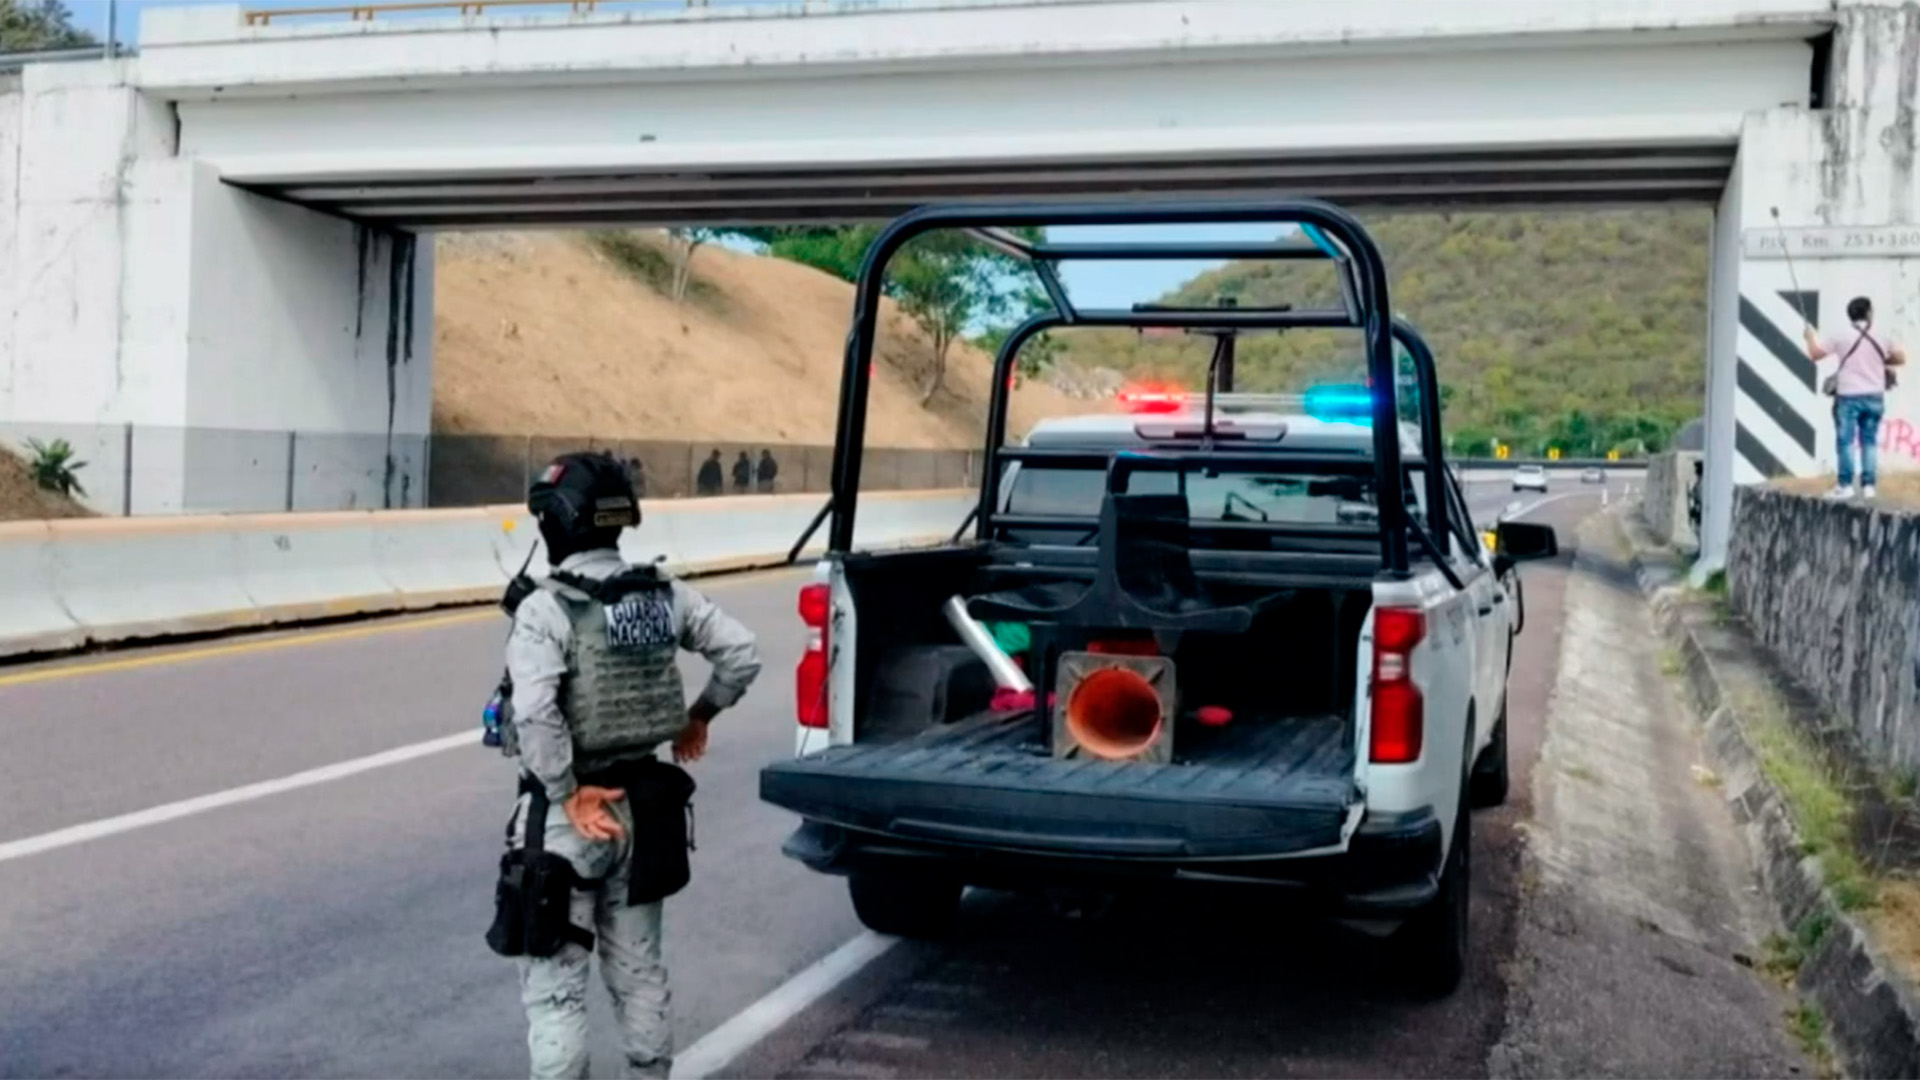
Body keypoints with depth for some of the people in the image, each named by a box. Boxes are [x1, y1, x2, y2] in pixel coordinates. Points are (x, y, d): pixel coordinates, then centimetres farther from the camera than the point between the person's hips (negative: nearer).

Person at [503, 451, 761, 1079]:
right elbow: (742, 653, 3)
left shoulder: (547, 608, -17)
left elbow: (534, 713, -30)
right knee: (639, 970, 20)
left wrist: (568, 794, -20)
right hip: (641, 805, 6)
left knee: (555, 985, 3)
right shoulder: (664, 596, 0)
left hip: (566, 816, -6)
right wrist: (701, 714, 17)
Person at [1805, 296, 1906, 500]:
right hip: (1874, 397, 3)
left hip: (1848, 397, -3)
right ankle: (1868, 485, 8)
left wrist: (1811, 335, 14)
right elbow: (1900, 358, 14)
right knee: (1870, 441, 9)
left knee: (1846, 441, 0)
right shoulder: (1881, 339, 3)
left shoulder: (1842, 338, -7)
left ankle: (1845, 486, -1)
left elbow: (1815, 353, -3)